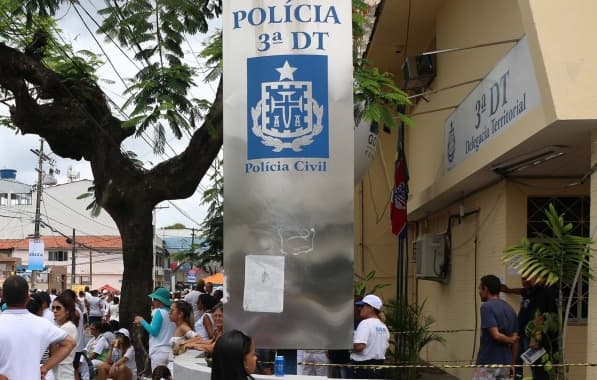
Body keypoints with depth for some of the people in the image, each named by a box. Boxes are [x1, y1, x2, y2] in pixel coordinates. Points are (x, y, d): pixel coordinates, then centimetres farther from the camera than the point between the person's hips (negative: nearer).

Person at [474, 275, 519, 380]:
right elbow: (515, 339, 12)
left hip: (487, 363, -8)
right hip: (504, 363, 8)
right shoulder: (510, 309, 12)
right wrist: (512, 364, 16)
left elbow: (496, 335, -21)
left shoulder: (487, 307, -12)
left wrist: (510, 340, -2)